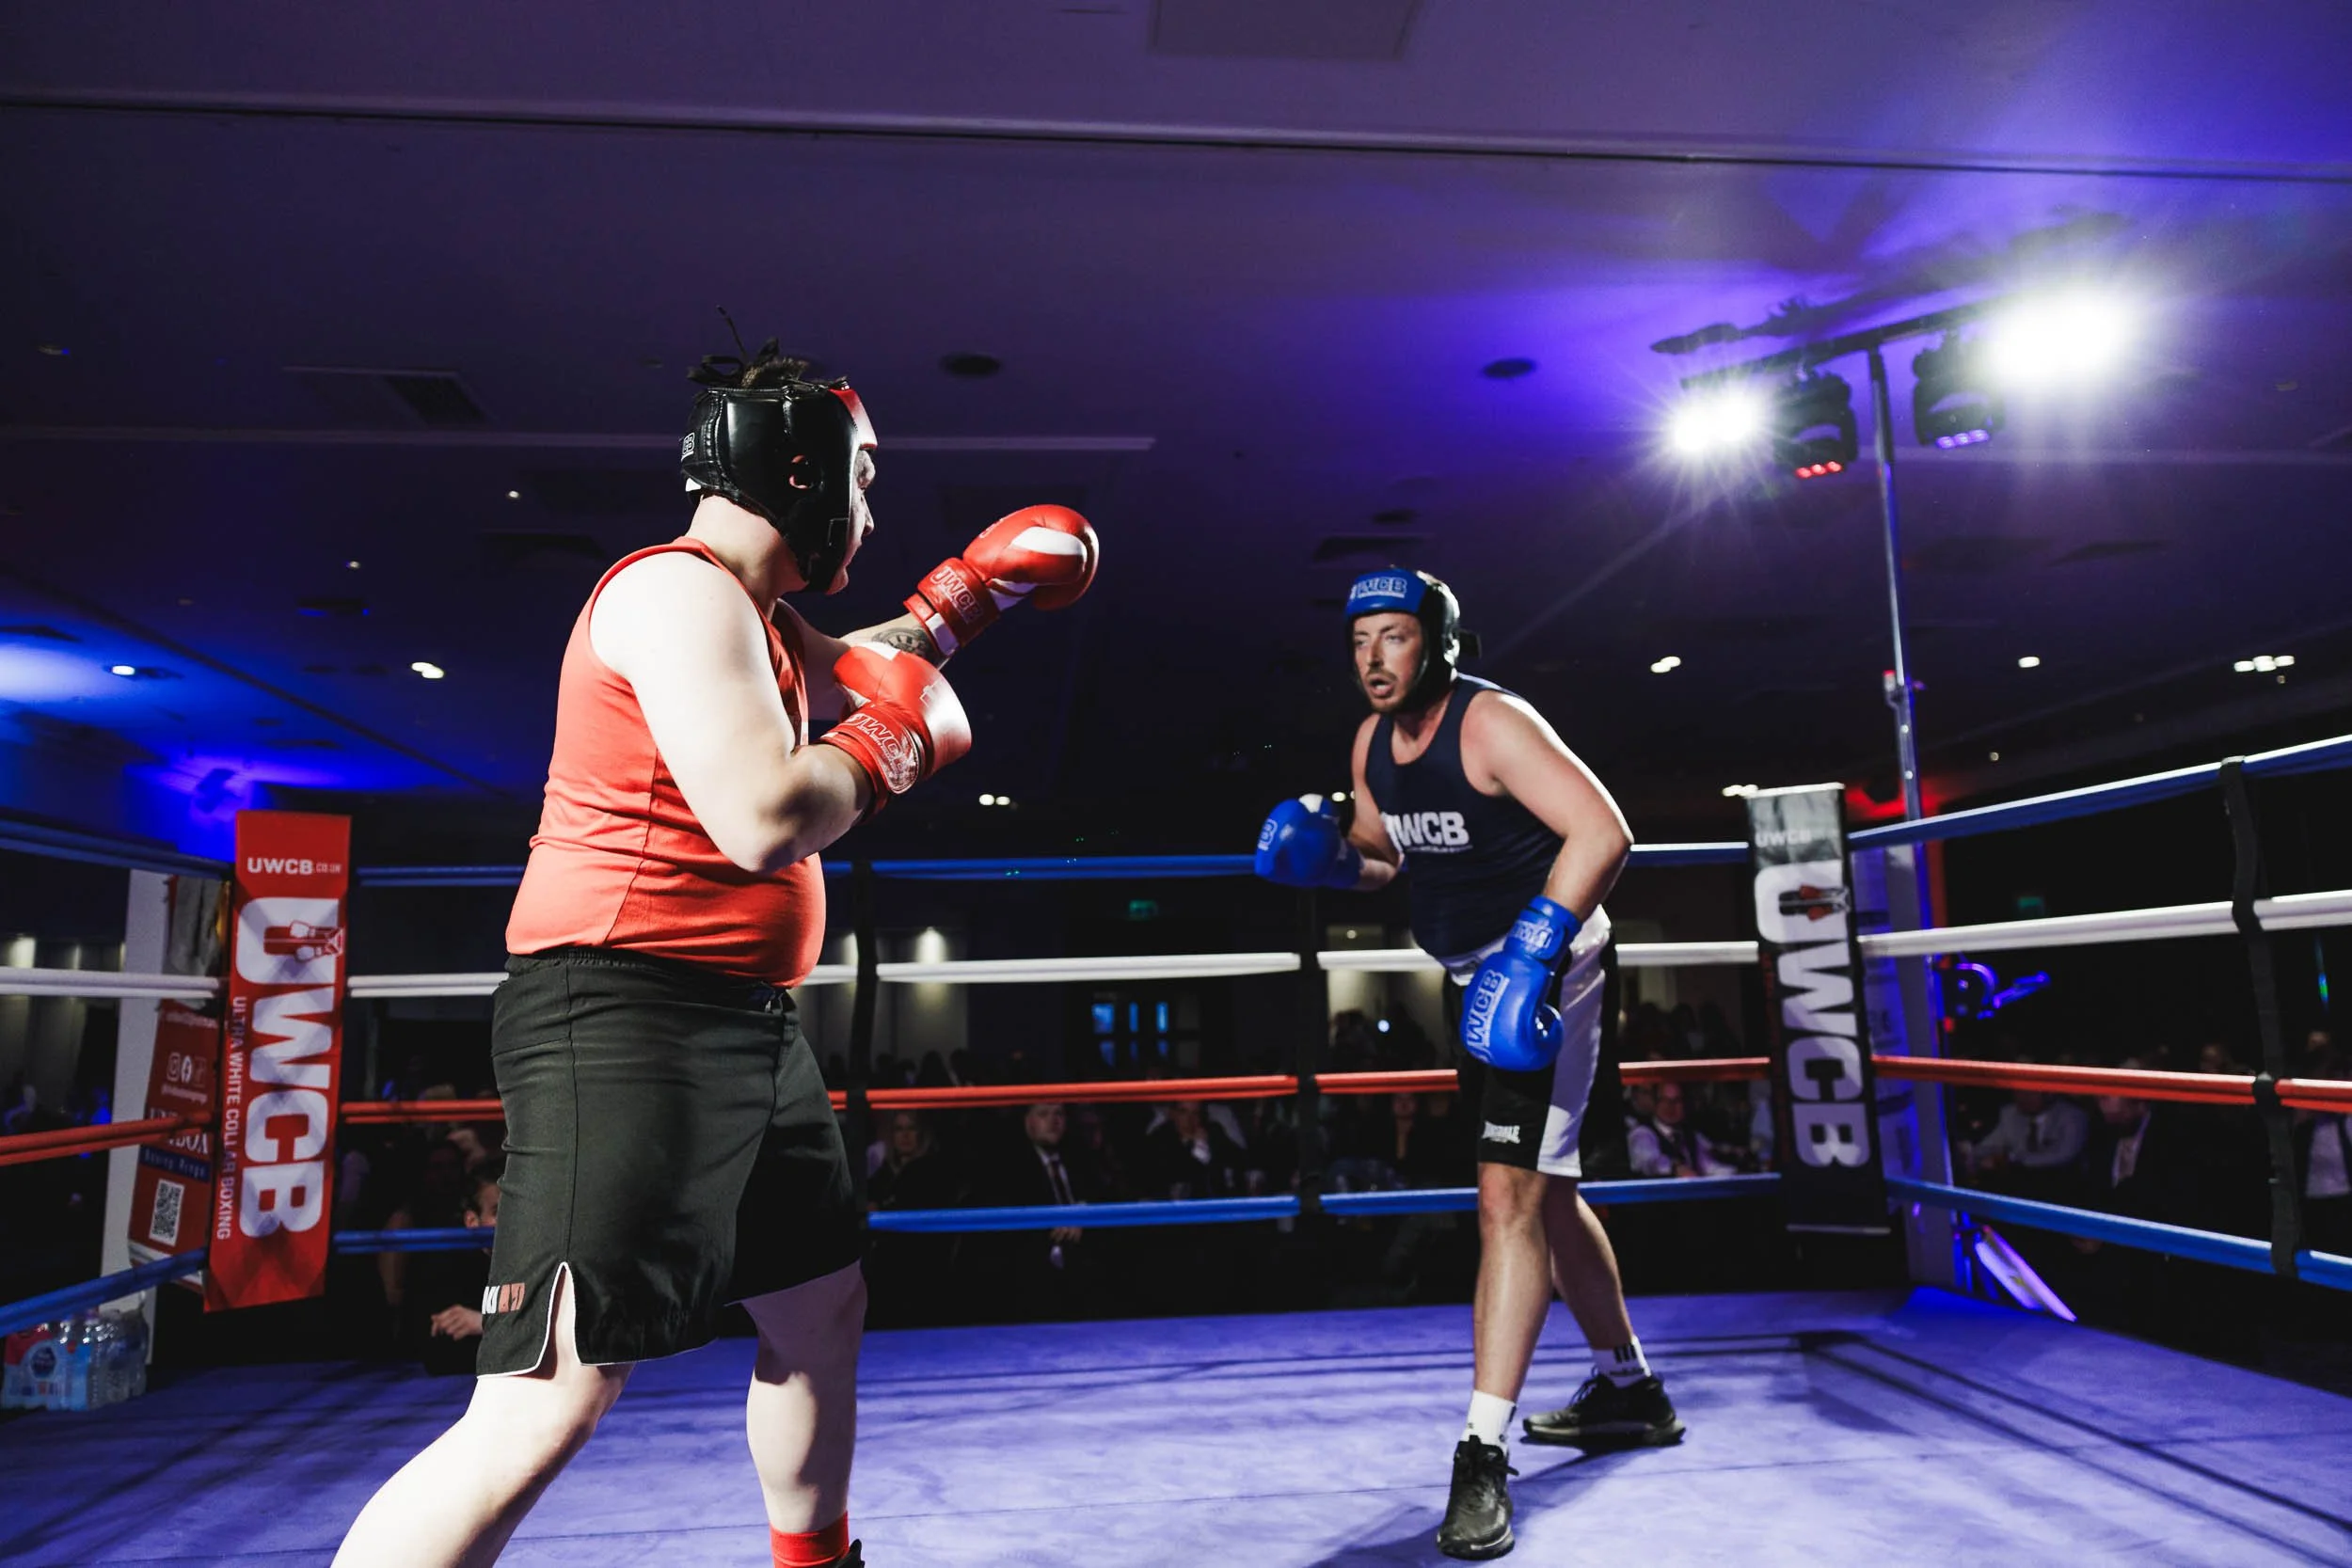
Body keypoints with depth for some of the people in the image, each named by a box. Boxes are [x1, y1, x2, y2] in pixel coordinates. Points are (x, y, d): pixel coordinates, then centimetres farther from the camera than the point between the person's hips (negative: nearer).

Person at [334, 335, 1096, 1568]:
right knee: (549, 1405, -14)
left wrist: (972, 591, 35)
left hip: (743, 1025, 11)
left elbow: (844, 674, 39)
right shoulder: (683, 591, -14)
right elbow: (766, 822, -26)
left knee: (823, 1311, 21)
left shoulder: (749, 613, 16)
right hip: (627, 1017, -11)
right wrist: (892, 737, -8)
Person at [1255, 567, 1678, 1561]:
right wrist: (1326, 856, -5)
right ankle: (1630, 1390, 37)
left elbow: (1602, 832, -29)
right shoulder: (1373, 744, 4)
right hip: (1480, 977, 9)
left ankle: (1484, 1459, -9)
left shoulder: (1491, 723, -21)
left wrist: (1530, 952, -36)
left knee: (1509, 1196, -15)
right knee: (1544, 1192, 19)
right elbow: (1382, 858, 17)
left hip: (1544, 966, -9)